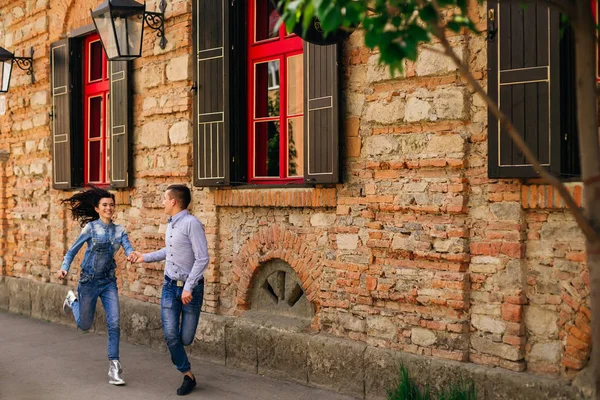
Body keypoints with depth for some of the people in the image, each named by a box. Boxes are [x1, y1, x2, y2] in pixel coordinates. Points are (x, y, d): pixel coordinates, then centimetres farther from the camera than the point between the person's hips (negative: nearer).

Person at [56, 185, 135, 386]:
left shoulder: (119, 230, 0)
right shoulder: (90, 227, -9)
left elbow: (128, 249, -13)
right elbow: (73, 250, -5)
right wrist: (64, 268, -20)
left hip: (109, 282, 2)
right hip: (89, 281, -2)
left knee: (114, 323, -8)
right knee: (85, 325, 14)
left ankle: (114, 368, 0)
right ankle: (73, 300, 45)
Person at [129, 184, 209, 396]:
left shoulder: (191, 223, -18)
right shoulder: (170, 224, 7)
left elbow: (202, 258, -22)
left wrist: (189, 287, -23)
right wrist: (145, 257, 24)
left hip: (191, 288, -6)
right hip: (170, 286, 6)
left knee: (185, 338, 0)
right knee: (170, 335, -3)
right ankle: (187, 375, 13)